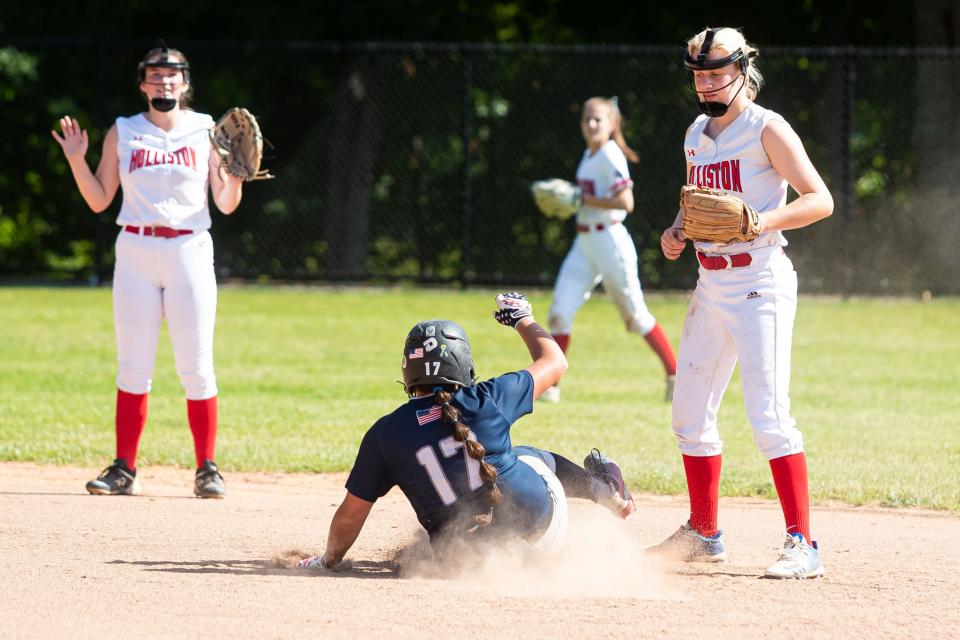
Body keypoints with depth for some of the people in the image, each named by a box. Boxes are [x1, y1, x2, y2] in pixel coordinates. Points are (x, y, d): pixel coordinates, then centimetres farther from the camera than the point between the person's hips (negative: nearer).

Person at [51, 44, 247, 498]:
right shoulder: (122, 133, 9)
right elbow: (99, 200, 8)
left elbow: (226, 204, 3)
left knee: (196, 366, -4)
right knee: (133, 366, 0)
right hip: (135, 252, 1)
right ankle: (124, 470, 3)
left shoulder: (206, 132, 6)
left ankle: (207, 469, 2)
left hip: (189, 251, -1)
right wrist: (77, 161, -4)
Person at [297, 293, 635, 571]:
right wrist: (522, 318, 24)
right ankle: (603, 488, 34)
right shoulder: (486, 400, -10)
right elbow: (554, 362, 6)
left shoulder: (385, 433, -10)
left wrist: (329, 560, 15)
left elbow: (351, 513, -3)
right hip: (540, 525, 0)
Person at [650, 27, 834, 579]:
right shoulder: (697, 134, 14)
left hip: (759, 280, -9)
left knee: (769, 415, -16)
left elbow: (820, 200, -13)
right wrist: (677, 231, 7)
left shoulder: (766, 129, -9)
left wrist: (763, 222, -28)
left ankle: (803, 544, -17)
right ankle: (704, 534, 26)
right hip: (710, 284, 9)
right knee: (690, 414, 13)